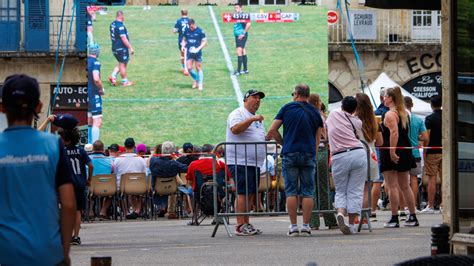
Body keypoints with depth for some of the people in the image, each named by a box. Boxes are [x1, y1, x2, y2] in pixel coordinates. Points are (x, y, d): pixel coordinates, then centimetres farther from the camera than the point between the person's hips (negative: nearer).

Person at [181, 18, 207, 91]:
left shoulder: (200, 31, -8)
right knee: (189, 68, -2)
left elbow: (204, 41, -6)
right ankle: (195, 79, 24)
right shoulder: (186, 31, 4)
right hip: (189, 52, 4)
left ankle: (200, 84, 11)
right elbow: (184, 40, 17)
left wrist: (198, 48, -19)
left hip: (197, 52, -4)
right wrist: (183, 46, -4)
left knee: (198, 68, 1)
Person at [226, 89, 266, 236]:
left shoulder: (256, 118, 24)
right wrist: (252, 119, -27)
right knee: (243, 193, -13)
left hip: (254, 163, 9)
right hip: (240, 162, -9)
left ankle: (246, 224, 13)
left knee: (251, 194, 8)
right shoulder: (238, 114, -4)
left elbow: (260, 138, 32)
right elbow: (235, 129, -23)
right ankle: (240, 226, -15)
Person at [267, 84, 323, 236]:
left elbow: (271, 131, 1)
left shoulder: (287, 108, 4)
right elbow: (317, 139, 8)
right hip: (309, 154, 1)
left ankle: (293, 226, -2)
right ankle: (305, 226, -1)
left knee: (291, 191, 2)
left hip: (290, 154, -1)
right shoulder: (315, 112, 9)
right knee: (307, 192, 3)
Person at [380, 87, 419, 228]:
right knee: (405, 187, 14)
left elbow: (394, 133, -24)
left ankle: (394, 219, -6)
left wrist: (392, 151, -26)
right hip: (405, 151, 9)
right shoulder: (404, 113, 14)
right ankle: (413, 217, 16)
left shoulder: (390, 114, -13)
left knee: (392, 186, -5)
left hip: (391, 152, -9)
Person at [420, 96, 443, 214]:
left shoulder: (430, 119, -9)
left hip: (432, 152, -5)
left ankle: (430, 206, -3)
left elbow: (427, 137, -13)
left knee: (432, 179, -3)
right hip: (445, 151, 5)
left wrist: (424, 151, -4)